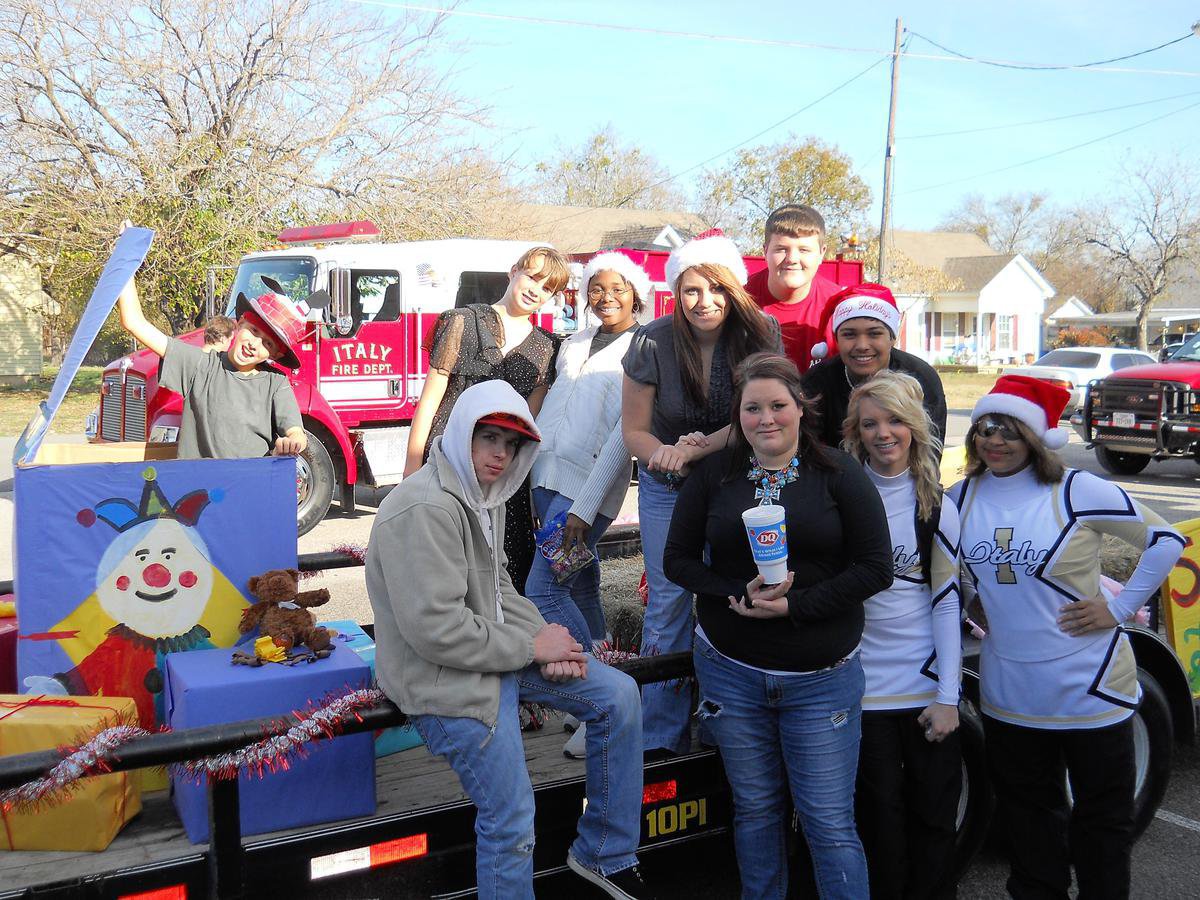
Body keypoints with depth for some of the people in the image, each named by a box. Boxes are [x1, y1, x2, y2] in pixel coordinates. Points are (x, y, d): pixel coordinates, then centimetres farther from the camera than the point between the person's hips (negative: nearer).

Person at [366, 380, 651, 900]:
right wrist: (532, 646, -16)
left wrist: (545, 640, -2)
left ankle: (604, 856, 17)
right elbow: (436, 629, -27)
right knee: (510, 821, -8)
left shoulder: (485, 496, 9)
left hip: (500, 652, 10)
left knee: (617, 696, 5)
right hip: (444, 677, -10)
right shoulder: (427, 509, -23)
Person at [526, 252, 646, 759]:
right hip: (547, 475, 7)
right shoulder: (574, 345, 17)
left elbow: (626, 431, -12)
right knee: (582, 587, 11)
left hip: (589, 483, -7)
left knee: (542, 590, -14)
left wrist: (585, 507, -17)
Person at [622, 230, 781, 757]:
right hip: (668, 489, 0)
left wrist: (697, 448, -30)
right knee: (668, 603, 0)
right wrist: (667, 453, -29)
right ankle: (661, 736, 9)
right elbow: (634, 430, -8)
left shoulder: (760, 335, -16)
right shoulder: (653, 342, -16)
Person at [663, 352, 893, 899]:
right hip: (730, 672, 3)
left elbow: (876, 568, -7)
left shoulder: (839, 474, -4)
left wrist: (795, 605, -16)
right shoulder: (713, 476, 3)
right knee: (755, 809, 16)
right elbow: (677, 559, 4)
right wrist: (739, 594, -14)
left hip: (822, 679, -2)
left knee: (830, 823, 0)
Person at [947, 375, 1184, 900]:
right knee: (1028, 813, 20)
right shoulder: (963, 497, 1)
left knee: (1102, 816, 11)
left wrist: (1119, 607, -11)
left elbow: (1166, 541, -8)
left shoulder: (1077, 490, -13)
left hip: (1090, 686, -4)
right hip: (1008, 693, 4)